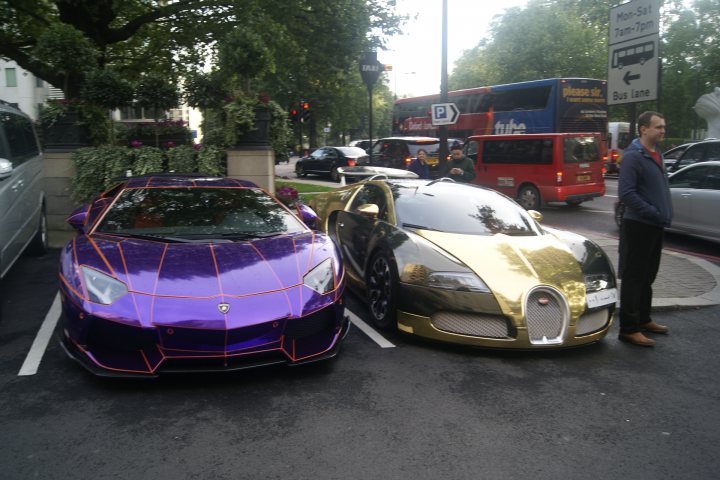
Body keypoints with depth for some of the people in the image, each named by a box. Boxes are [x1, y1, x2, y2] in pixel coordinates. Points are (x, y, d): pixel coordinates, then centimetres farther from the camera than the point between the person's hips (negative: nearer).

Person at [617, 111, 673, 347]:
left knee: (647, 276, 18)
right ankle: (629, 329, 3)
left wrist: (664, 215, 9)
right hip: (638, 227, -9)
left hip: (655, 227, 9)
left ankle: (643, 319, 31)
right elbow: (626, 194, -22)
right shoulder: (633, 156, -14)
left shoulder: (656, 154, 13)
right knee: (633, 279, -4)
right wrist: (654, 213, -20)